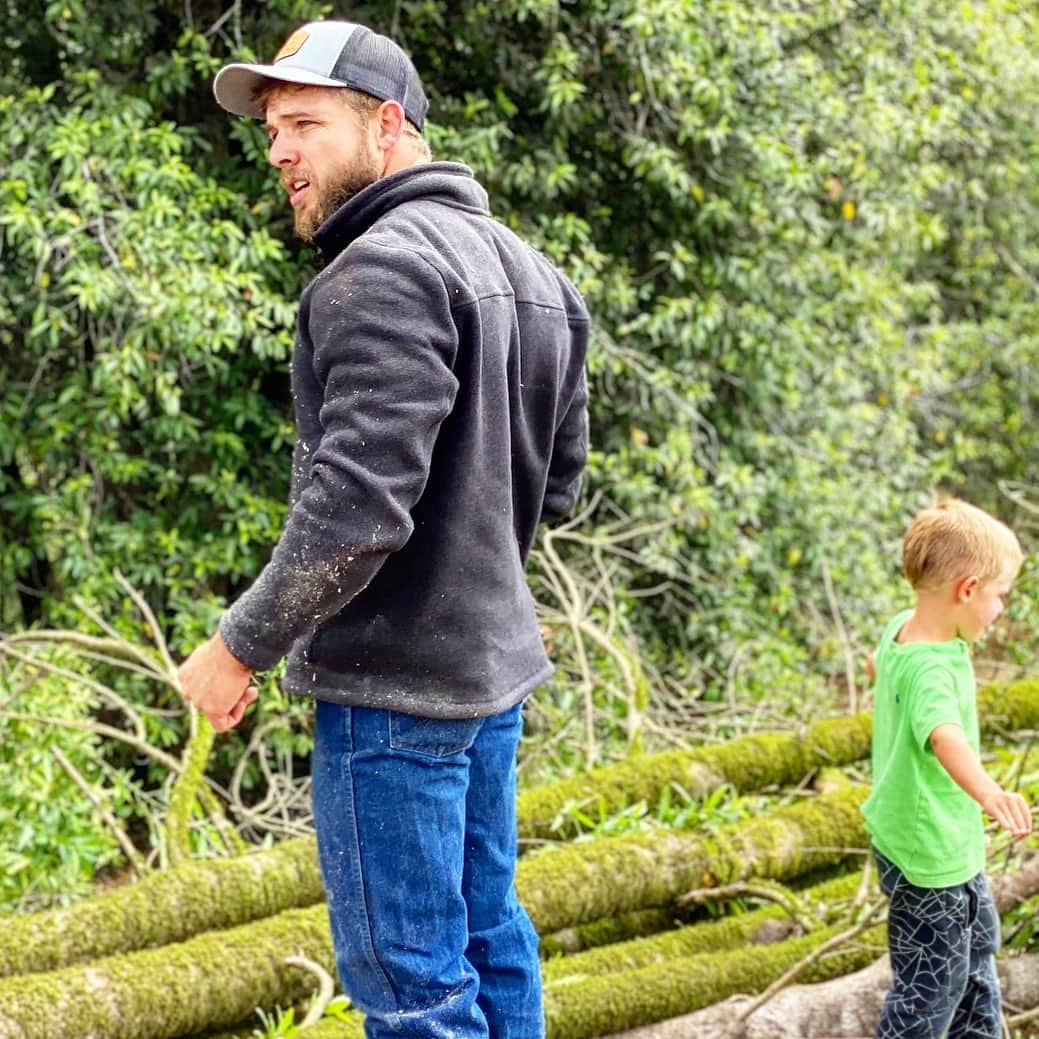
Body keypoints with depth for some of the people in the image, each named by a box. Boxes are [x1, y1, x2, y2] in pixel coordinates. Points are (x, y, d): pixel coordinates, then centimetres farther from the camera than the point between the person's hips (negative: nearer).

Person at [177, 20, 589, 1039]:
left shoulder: (386, 269, -18)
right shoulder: (529, 272, 11)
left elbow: (356, 506, -25)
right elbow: (555, 483, 18)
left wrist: (240, 646, -15)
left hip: (396, 686, -9)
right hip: (495, 663, 9)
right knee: (486, 930, 17)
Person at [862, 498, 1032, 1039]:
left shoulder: (902, 626, -6)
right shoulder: (931, 670, -34)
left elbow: (877, 661, 19)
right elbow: (945, 735, -54)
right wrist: (990, 793, -72)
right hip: (930, 857, -10)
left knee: (979, 940, 30)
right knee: (933, 984, 6)